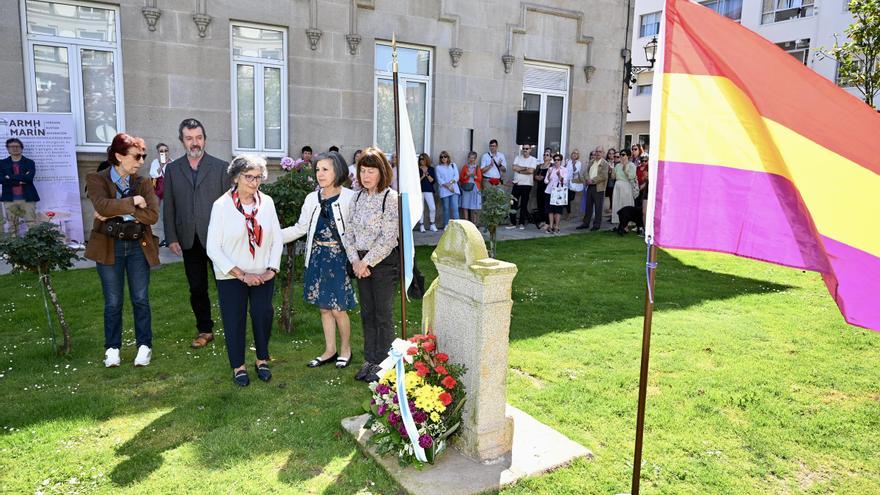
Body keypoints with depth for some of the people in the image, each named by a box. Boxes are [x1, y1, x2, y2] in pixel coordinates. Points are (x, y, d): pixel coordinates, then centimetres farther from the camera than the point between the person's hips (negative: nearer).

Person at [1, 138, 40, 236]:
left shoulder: (29, 162, 7)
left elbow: (29, 177, -11)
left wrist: (11, 177, -8)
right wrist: (20, 180, -11)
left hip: (27, 198, -2)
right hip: (10, 199, 2)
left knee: (32, 225, -5)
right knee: (12, 227, 5)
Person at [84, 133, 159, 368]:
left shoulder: (143, 183, 3)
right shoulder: (96, 179, -2)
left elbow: (152, 215, -11)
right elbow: (102, 206, -23)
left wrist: (116, 212, -16)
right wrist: (132, 203, -17)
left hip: (138, 246, 2)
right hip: (109, 247, -1)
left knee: (141, 300, 6)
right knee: (113, 302, 7)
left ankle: (144, 346, 18)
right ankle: (112, 348, 22)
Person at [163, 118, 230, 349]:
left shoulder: (221, 167, 1)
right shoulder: (172, 169, 8)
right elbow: (168, 206, 7)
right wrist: (171, 238, 1)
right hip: (189, 240, 3)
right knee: (197, 289, 10)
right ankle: (204, 330, 23)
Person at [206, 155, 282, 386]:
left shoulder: (267, 202, -4)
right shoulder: (221, 205, -10)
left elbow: (277, 239, 2)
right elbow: (213, 248, -11)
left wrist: (272, 269, -7)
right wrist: (241, 274, -14)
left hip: (262, 275, 2)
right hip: (231, 277, -2)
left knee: (263, 316, 4)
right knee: (234, 321, 7)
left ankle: (262, 360, 28)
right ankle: (238, 366, 26)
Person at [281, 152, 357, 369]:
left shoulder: (349, 198, -10)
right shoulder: (312, 199, 6)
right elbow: (300, 228, 12)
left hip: (339, 256, -5)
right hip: (318, 256, 5)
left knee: (338, 308, 0)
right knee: (324, 307, 13)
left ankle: (345, 349, 23)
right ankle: (330, 350, 29)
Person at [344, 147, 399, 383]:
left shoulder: (391, 198, -12)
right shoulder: (358, 197, 8)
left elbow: (388, 239, -17)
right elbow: (349, 231, 7)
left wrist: (366, 262, -14)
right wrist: (355, 260, -5)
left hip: (384, 262, -6)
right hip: (361, 263, 6)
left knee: (383, 315, 2)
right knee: (367, 313, 13)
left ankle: (382, 364, 15)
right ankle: (369, 360, 26)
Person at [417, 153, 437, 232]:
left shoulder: (431, 169, 10)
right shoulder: (417, 169, 3)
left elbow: (433, 180, 2)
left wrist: (427, 174, -10)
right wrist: (422, 176, -14)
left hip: (429, 191, 2)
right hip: (419, 191, -1)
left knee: (433, 208, -6)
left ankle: (433, 225, 7)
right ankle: (421, 226, 5)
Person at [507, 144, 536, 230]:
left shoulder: (533, 159, -1)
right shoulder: (517, 158, 8)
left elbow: (531, 171, -16)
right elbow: (514, 168, -9)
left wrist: (519, 170, -8)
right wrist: (525, 168, -9)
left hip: (527, 185, -2)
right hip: (517, 184, 3)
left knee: (524, 204, 4)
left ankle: (522, 223, 13)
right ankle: (513, 223, 8)